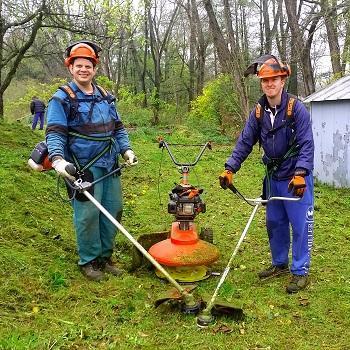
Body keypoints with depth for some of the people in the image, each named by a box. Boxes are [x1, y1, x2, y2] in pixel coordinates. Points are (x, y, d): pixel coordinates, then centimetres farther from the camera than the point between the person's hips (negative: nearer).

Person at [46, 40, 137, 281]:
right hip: (83, 168, -6)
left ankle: (105, 256, 26)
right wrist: (58, 159, -27)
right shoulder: (62, 99, -3)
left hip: (109, 167, 6)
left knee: (113, 211, 10)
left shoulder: (106, 97, 15)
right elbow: (55, 134, -11)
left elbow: (118, 128, 20)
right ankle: (88, 261, 13)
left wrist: (126, 150, 6)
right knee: (88, 214, -6)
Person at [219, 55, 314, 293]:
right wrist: (230, 169, -6)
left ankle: (300, 271, 14)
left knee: (300, 225, 0)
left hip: (296, 178, -6)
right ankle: (280, 264, 33)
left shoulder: (297, 109, -14)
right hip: (273, 177, 6)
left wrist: (300, 174, -32)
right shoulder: (258, 112, 2)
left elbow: (306, 145, -20)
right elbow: (245, 142, 3)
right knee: (274, 223, 15)